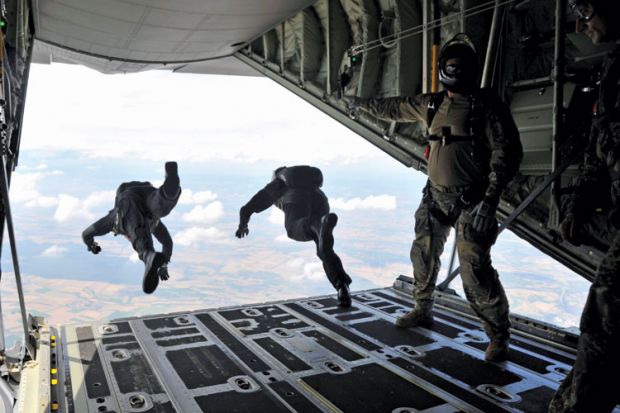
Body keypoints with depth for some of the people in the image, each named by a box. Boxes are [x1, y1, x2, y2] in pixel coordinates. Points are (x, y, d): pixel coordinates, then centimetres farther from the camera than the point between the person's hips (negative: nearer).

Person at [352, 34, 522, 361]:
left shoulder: (487, 106, -9)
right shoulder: (431, 104, 8)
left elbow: (507, 153, -13)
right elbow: (395, 108, 25)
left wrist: (490, 200, -20)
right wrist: (363, 104, 37)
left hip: (471, 202, -6)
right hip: (436, 197, 7)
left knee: (475, 268, -10)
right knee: (423, 254, 16)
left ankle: (499, 336, 7)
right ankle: (422, 310, 39)